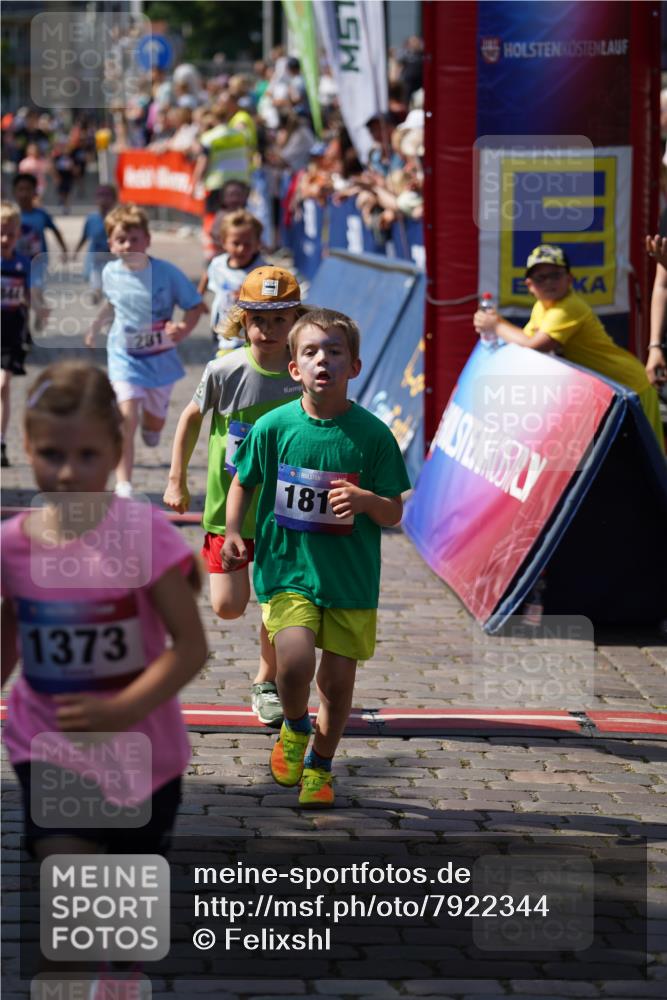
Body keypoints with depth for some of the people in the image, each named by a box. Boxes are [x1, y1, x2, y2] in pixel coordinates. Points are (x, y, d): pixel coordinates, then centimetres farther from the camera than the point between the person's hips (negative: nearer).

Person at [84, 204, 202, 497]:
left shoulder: (166, 273, -17)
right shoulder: (111, 273, -6)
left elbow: (194, 305, -11)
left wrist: (184, 328, -29)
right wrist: (97, 324, 18)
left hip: (161, 357, 0)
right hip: (124, 356, 0)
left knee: (155, 420, 18)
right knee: (127, 417, -18)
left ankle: (151, 427, 59)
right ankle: (123, 484, -15)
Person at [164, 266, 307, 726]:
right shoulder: (225, 371, -14)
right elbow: (192, 417, 4)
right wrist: (177, 480, 8)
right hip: (229, 502, 0)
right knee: (228, 608, 0)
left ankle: (267, 683, 27)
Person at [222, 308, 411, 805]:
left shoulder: (373, 434, -5)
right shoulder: (273, 427, -4)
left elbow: (394, 513, 1)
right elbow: (243, 484, 11)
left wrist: (365, 500, -20)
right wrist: (233, 533, -4)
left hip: (351, 575, 1)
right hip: (287, 568, -1)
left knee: (338, 679, 5)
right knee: (295, 658, -22)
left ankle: (320, 765, 32)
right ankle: (294, 728, 12)